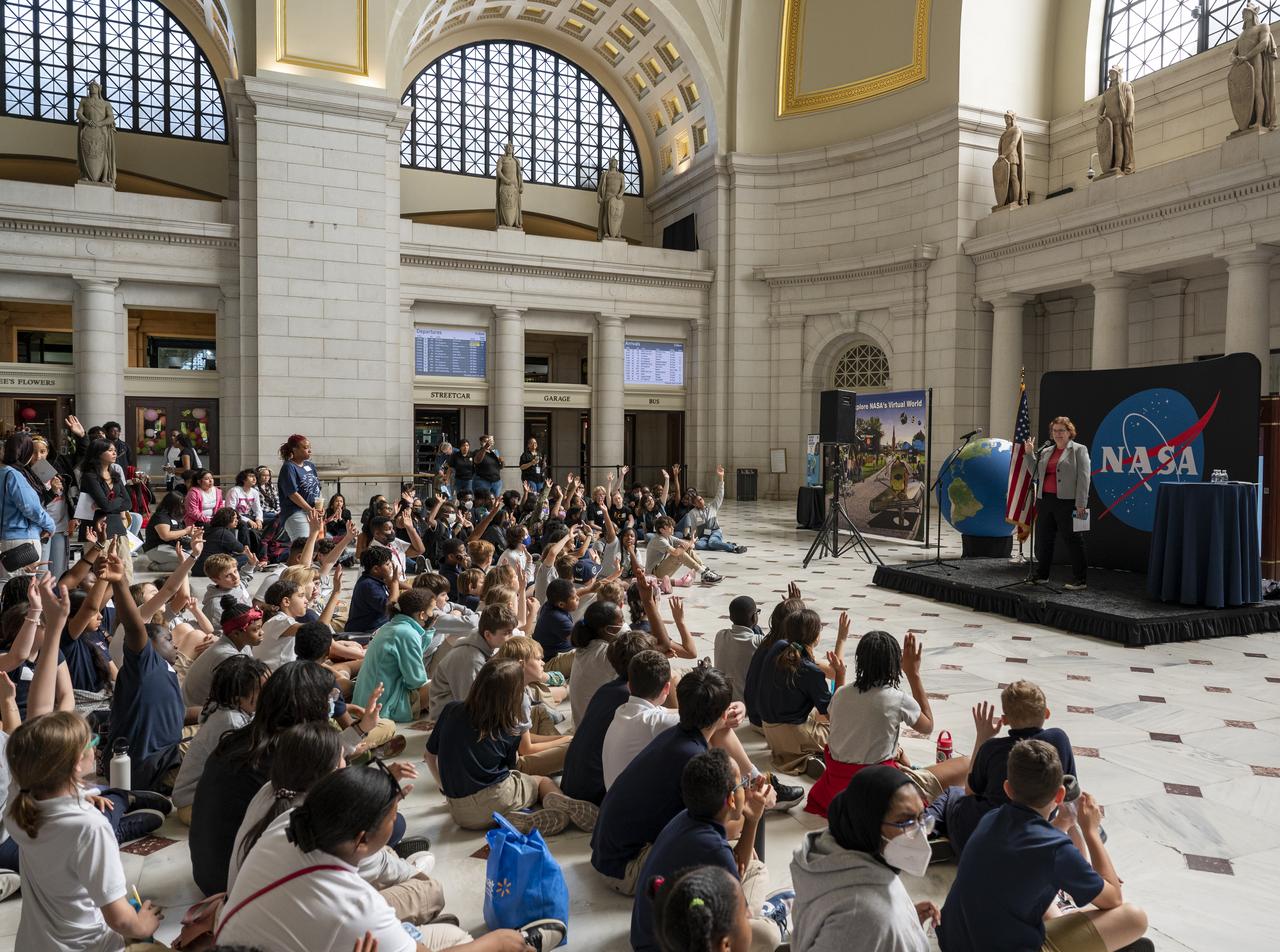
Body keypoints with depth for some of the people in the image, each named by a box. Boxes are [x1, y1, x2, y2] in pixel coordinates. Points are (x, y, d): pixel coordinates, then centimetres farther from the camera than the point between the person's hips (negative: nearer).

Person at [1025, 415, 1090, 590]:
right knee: (1043, 539, 11)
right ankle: (1041, 575, 24)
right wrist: (1030, 454, 8)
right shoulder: (1045, 451, 17)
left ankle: (1080, 580, 5)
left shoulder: (1079, 450, 0)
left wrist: (1081, 504, -15)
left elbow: (1083, 478, -8)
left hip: (1067, 502, -6)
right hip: (1045, 501, 6)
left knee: (1073, 540, -1)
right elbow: (1037, 475, 17)